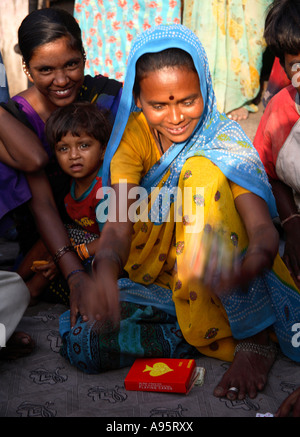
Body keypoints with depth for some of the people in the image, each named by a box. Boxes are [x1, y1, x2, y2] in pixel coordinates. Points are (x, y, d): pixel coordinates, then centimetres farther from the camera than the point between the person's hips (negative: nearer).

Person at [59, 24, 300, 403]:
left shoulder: (225, 140, -13)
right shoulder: (134, 136, -7)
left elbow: (264, 230, -26)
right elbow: (117, 226, -20)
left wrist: (247, 268, -51)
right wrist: (106, 271, -44)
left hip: (219, 290, -2)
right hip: (154, 281, 3)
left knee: (204, 170, -28)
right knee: (82, 345, -24)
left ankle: (253, 338, -23)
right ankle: (217, 337, -14)